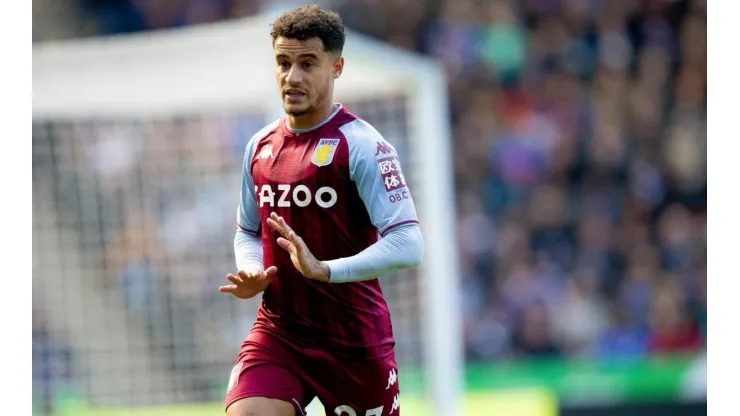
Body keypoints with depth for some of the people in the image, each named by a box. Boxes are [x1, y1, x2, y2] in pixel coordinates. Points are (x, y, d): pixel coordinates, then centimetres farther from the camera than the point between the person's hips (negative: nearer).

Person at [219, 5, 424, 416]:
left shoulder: (361, 145, -11)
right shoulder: (260, 147, 10)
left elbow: (408, 244, -20)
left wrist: (324, 270, -29)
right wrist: (253, 273, 1)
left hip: (354, 338, -4)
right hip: (276, 332, 5)